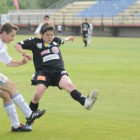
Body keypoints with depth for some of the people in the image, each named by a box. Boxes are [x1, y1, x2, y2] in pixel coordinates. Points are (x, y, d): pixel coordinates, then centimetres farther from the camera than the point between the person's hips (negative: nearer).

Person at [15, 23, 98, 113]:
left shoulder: (56, 40, 19)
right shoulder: (35, 42, 7)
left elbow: (63, 40, 43)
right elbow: (18, 45, 9)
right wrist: (24, 53, -10)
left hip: (59, 72, 2)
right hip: (43, 72, -2)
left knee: (69, 85, -27)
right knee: (37, 95, -19)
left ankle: (85, 102, -51)